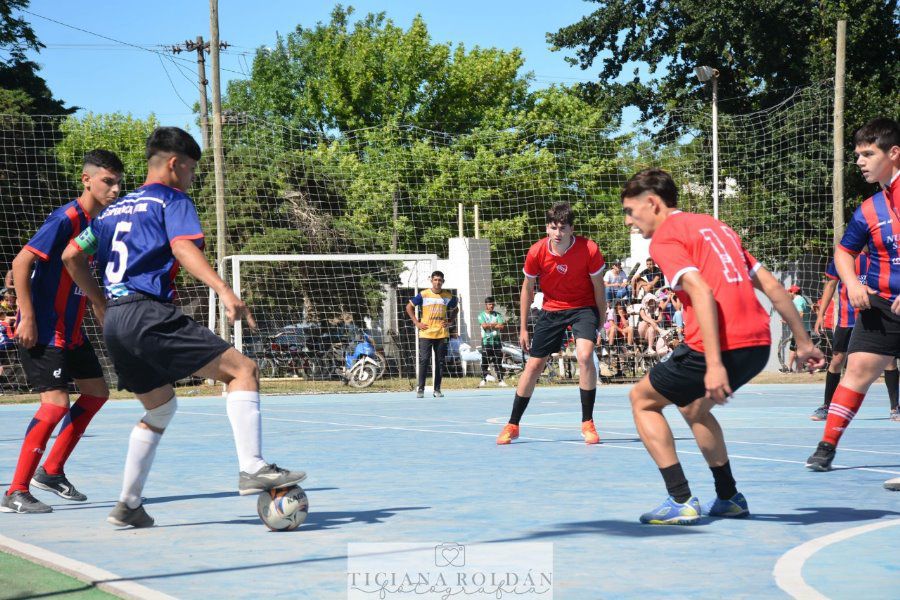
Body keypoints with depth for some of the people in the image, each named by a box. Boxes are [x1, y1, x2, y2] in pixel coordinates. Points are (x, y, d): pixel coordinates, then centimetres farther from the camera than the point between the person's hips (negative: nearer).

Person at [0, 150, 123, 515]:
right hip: (43, 331, -10)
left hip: (71, 330, 10)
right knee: (56, 403, -14)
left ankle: (51, 471, 25)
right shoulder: (66, 218, -18)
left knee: (97, 392, 15)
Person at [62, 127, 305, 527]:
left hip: (114, 321, 8)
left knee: (160, 407, 23)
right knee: (243, 370, -7)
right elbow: (183, 247, -16)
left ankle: (128, 506, 21)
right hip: (150, 314, -8)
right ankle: (252, 469, -21)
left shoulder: (116, 209, 25)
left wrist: (102, 304, 27)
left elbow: (72, 256, 22)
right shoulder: (173, 199, 4)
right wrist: (223, 290, -28)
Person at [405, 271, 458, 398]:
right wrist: (416, 322, -1)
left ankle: (437, 390, 10)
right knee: (424, 361, -6)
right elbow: (409, 307, 6)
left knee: (440, 362, 4)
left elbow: (454, 310, 23)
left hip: (442, 334, 2)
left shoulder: (448, 296, 6)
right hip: (426, 333, -2)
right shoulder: (423, 295, -2)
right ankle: (420, 389, 0)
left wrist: (450, 322, 6)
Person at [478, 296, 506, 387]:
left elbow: (501, 327, -4)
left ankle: (500, 380, 2)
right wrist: (495, 324, -6)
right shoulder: (481, 315, 5)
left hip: (496, 340, 1)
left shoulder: (498, 315, 9)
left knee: (498, 361, 0)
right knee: (485, 361, -1)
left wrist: (490, 325, -7)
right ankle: (484, 380, 10)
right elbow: (484, 325, -12)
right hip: (486, 341, -1)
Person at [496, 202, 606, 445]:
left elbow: (599, 288, -7)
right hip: (551, 309, 2)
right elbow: (527, 289, 0)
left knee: (585, 355, -26)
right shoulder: (536, 252, -16)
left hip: (583, 308, -2)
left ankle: (587, 423, -13)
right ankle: (512, 425, 19)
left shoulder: (589, 250, -22)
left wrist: (601, 324, -3)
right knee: (533, 365, 4)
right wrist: (523, 328, 2)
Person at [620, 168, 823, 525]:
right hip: (758, 344, 8)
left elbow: (702, 293, -18)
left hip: (721, 347, -8)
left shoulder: (664, 238, -2)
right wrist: (803, 341, 23)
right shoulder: (714, 226, 23)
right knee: (693, 407, 32)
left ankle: (681, 501, 4)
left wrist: (714, 364, -24)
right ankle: (729, 498, 32)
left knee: (642, 400, 13)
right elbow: (772, 286, 20)